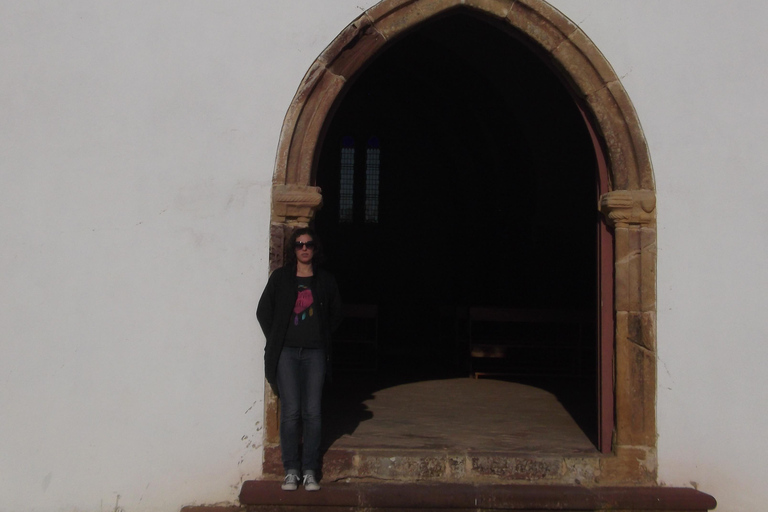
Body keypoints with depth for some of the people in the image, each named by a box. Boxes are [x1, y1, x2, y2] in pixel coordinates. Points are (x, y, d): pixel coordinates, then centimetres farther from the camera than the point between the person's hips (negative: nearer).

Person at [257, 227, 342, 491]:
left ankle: (310, 471, 7)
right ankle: (291, 470, 3)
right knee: (290, 411, -5)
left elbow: (335, 314, 18)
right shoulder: (280, 277, 5)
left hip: (315, 353, 1)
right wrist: (276, 340, 5)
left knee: (312, 412, -1)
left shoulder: (325, 280, 8)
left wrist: (323, 337, 9)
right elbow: (263, 312, 10)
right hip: (286, 352, -1)